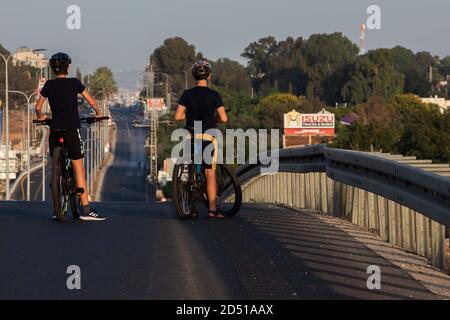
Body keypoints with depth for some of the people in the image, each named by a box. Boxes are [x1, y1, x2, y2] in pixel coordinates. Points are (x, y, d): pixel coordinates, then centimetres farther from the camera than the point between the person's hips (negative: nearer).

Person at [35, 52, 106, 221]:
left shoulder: (49, 85, 7)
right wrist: (98, 113, 21)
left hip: (55, 129, 3)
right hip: (72, 128, -3)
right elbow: (92, 102, 2)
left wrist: (40, 117, 31)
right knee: (79, 169, -4)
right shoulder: (74, 83, 1)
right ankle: (86, 209, -8)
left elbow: (38, 107, 10)